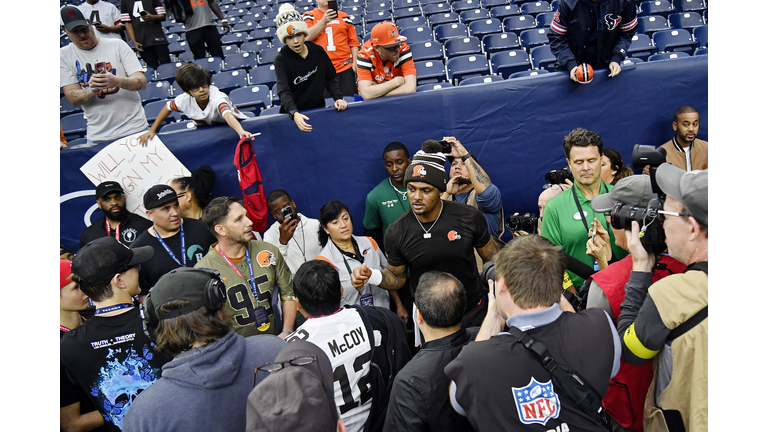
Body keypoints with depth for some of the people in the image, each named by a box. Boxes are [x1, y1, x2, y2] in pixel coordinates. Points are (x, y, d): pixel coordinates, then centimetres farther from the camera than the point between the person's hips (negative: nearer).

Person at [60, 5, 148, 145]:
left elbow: (142, 82, -7)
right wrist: (91, 90, -23)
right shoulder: (64, 55, 5)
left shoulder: (117, 44, 1)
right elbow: (72, 98, -1)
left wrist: (117, 81, -28)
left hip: (134, 129, -1)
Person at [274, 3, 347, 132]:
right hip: (294, 114, -2)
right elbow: (283, 91, -21)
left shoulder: (317, 51, 2)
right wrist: (294, 114, -39)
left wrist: (338, 98, -10)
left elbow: (330, 79, 9)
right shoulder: (281, 59, -8)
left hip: (319, 110, 3)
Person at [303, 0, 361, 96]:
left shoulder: (344, 17, 15)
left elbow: (354, 42, 13)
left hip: (345, 68, 1)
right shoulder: (308, 16, 11)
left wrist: (355, 62, 0)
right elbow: (307, 37, -6)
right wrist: (324, 21, -16)